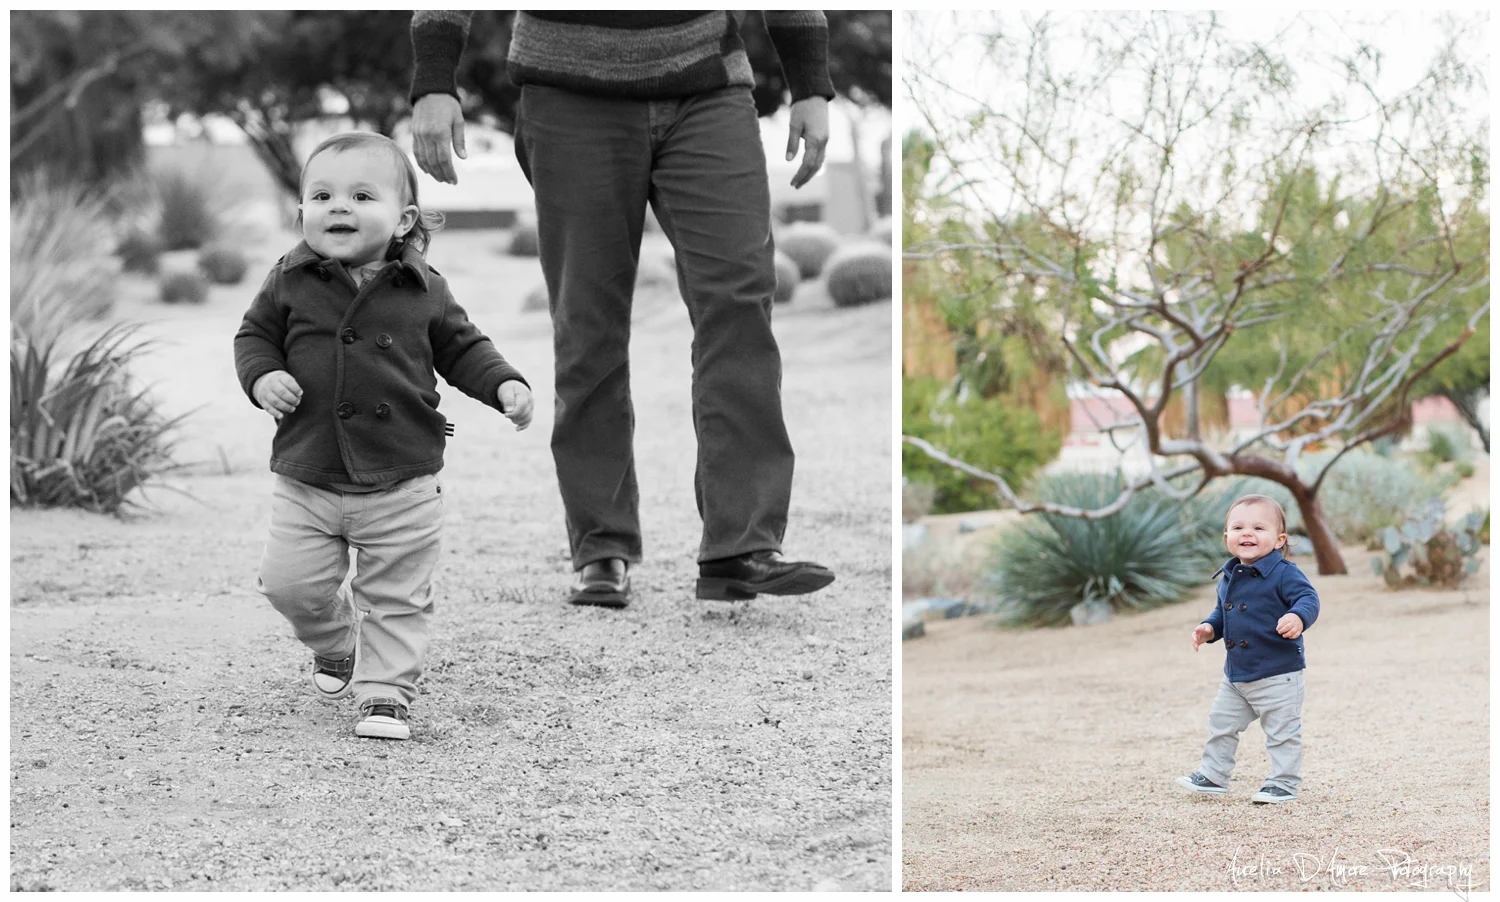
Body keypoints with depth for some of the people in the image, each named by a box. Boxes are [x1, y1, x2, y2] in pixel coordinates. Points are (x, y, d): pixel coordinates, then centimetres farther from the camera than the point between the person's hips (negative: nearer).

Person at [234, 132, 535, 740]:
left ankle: (385, 689, 16)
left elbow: (462, 349, 9)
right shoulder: (290, 284, -1)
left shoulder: (423, 291, -2)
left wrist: (505, 385, -5)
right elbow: (254, 335, 10)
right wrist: (263, 376, -10)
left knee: (397, 597, 3)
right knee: (290, 581, 2)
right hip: (307, 480, 1)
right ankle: (334, 646, 31)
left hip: (402, 488, -1)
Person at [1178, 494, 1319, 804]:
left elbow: (1308, 598, -25)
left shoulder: (1283, 573, -17)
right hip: (1236, 675, 8)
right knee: (1221, 723, 17)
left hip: (1277, 673, -8)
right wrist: (1209, 628, 3)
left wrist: (1297, 617, -45)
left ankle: (1283, 783, 13)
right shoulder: (1228, 577, 7)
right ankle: (1213, 775, 31)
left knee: (1282, 731, 2)